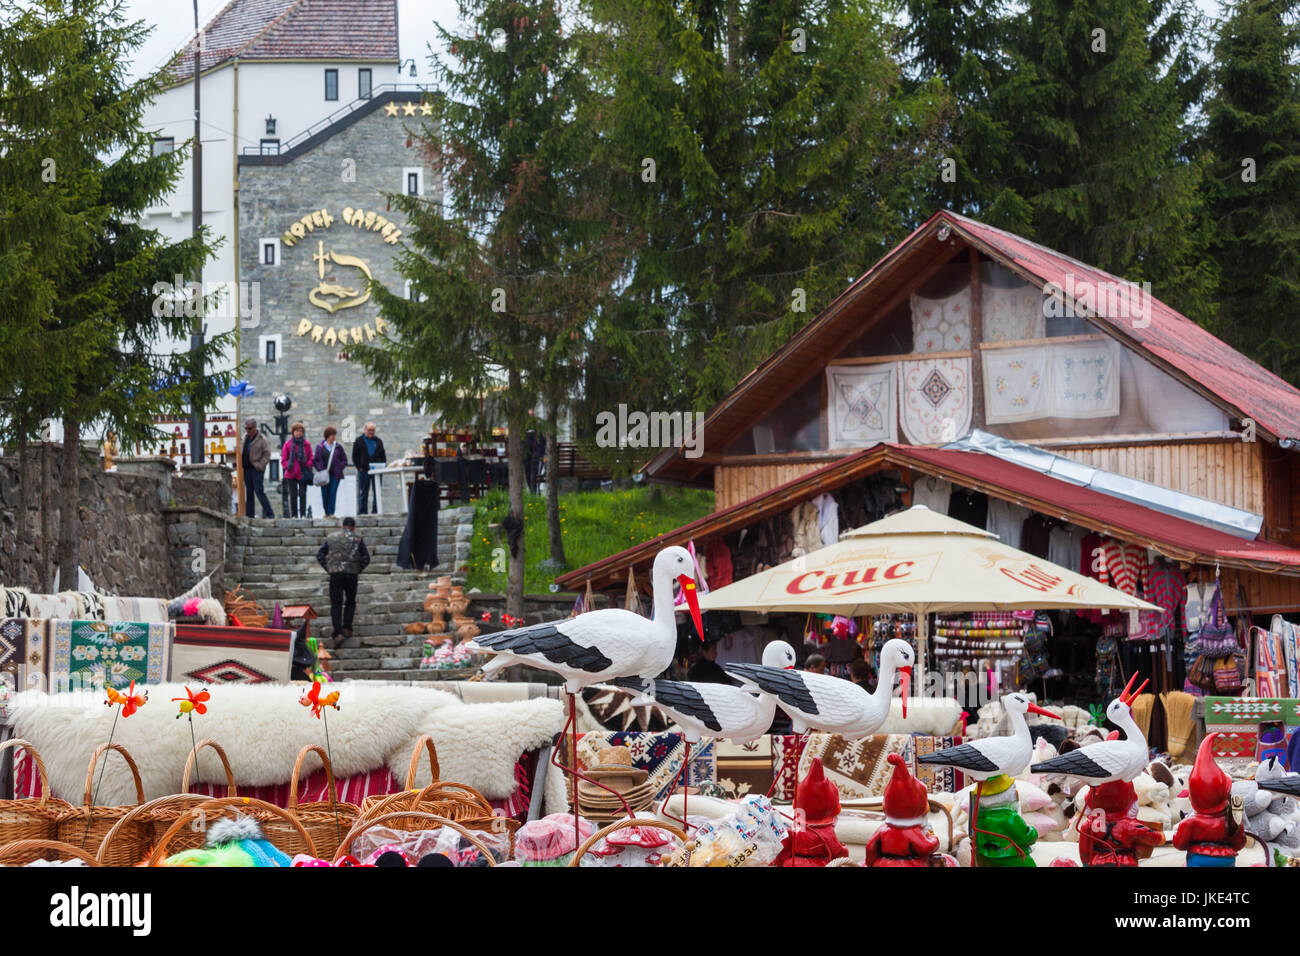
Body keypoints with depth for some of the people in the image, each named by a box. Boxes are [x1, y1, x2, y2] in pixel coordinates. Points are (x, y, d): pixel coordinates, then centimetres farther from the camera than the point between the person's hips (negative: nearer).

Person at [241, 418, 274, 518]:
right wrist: (241, 463, 13)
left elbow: (267, 454, -11)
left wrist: (259, 466, -16)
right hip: (246, 469, 7)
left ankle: (269, 514, -6)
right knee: (248, 494, 10)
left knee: (259, 492, -11)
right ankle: (249, 515, 15)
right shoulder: (245, 437, 12)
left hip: (256, 470, -7)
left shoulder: (261, 439, -8)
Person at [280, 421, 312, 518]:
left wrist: (308, 466, -4)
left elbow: (310, 458, 12)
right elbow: (283, 459, 6)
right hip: (291, 474, 0)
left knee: (302, 494, -2)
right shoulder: (287, 444, 2)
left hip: (303, 474, 0)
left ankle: (303, 514, 2)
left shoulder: (306, 444, 5)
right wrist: (287, 466, -11)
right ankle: (294, 515, 9)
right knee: (293, 495, 3)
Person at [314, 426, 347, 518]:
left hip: (335, 475, 0)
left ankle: (331, 513, -6)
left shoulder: (338, 447, 5)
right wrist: (320, 469, -5)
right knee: (325, 494, 0)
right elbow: (315, 461, 9)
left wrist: (339, 468, -3)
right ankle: (326, 512, 13)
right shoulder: (320, 447, 5)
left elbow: (344, 460, 10)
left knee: (333, 493, -8)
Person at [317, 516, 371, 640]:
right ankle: (347, 628, 8)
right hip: (351, 574, 0)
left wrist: (328, 569, 7)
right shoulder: (357, 538, 4)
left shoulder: (331, 538, 10)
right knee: (350, 602, 17)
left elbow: (319, 555, 6)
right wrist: (358, 569, 10)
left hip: (335, 574, 0)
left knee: (336, 604, 2)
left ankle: (338, 632, -10)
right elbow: (366, 558, -3)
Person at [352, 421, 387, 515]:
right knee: (364, 492, 1)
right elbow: (355, 456, 3)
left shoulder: (378, 441, 13)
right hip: (364, 470, -2)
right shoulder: (359, 441, 5)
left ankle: (375, 510, 4)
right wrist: (359, 467, -5)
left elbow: (383, 455, 15)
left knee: (377, 492, 0)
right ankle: (362, 511, 4)